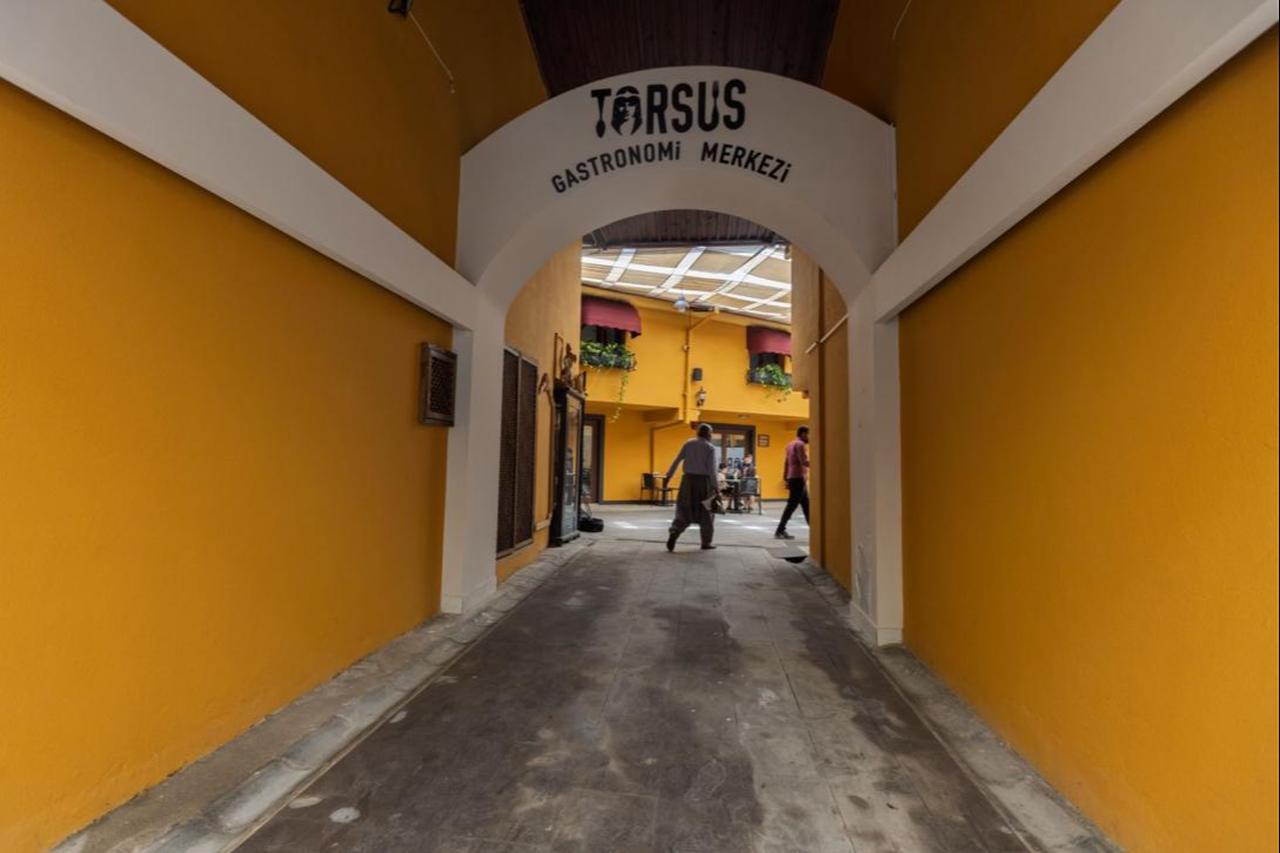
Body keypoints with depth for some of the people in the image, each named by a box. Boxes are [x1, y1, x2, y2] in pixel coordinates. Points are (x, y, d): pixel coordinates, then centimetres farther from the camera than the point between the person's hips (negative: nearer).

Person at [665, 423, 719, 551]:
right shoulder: (710, 448, -4)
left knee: (684, 511, 9)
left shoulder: (688, 444, 6)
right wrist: (714, 486, -9)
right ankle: (706, 542, 17)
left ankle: (673, 534, -11)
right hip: (703, 480, -3)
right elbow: (711, 469, -12)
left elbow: (676, 460, 3)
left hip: (688, 479, 3)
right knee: (705, 512, 11)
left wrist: (668, 476, 6)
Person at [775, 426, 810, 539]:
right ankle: (780, 531, -7)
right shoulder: (800, 444, -10)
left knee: (806, 505, 13)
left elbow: (786, 462, 19)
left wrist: (786, 479, 20)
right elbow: (804, 461, -21)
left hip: (793, 478, 10)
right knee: (792, 505, -8)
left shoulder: (791, 444, 18)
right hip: (798, 478, -10)